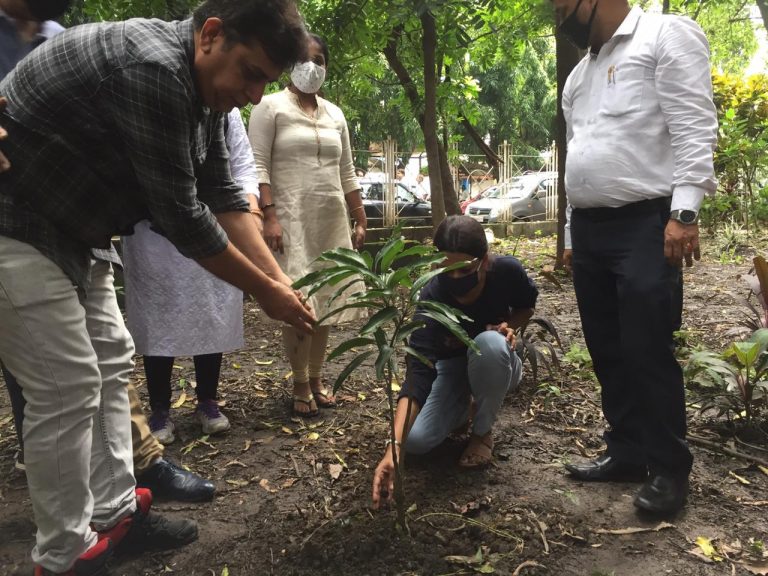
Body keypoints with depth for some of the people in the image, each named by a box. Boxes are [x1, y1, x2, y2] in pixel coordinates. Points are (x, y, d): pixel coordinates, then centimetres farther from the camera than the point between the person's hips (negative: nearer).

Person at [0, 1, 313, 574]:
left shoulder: (202, 90, 3)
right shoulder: (152, 67, -28)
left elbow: (223, 196, 5)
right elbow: (181, 215, -25)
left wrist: (282, 281, -1)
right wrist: (264, 291, -14)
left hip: (71, 235, 10)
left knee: (111, 365, 11)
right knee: (67, 389, -6)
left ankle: (114, 514, 24)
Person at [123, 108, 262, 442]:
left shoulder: (225, 109, 12)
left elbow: (243, 164, 10)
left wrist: (251, 206, -6)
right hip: (154, 233, -2)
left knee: (213, 318, 8)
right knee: (157, 320, 3)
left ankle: (207, 402, 24)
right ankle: (160, 410, 17)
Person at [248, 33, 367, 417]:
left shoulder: (335, 114, 17)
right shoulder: (271, 107, 0)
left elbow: (347, 173, 17)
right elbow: (258, 166, -8)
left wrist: (360, 220, 12)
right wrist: (269, 216, -18)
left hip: (332, 220, 5)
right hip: (291, 217, -5)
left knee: (324, 300, 7)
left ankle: (316, 378, 18)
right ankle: (301, 385, 4)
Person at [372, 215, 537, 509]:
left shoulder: (506, 270, -26)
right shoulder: (431, 298, -32)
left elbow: (527, 306, 0)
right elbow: (417, 376, -40)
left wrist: (509, 326, -24)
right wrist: (394, 447, -51)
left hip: (497, 365, 0)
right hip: (450, 366, 0)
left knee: (489, 343, -37)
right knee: (416, 440, -22)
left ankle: (483, 431, -10)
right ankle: (466, 402, 12)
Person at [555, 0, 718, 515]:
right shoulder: (580, 74, 22)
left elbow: (694, 129, -11)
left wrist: (683, 212, -21)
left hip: (645, 225, -8)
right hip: (589, 228, 8)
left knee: (647, 352, -6)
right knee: (608, 352, 10)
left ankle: (669, 469, 9)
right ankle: (627, 453, 22)